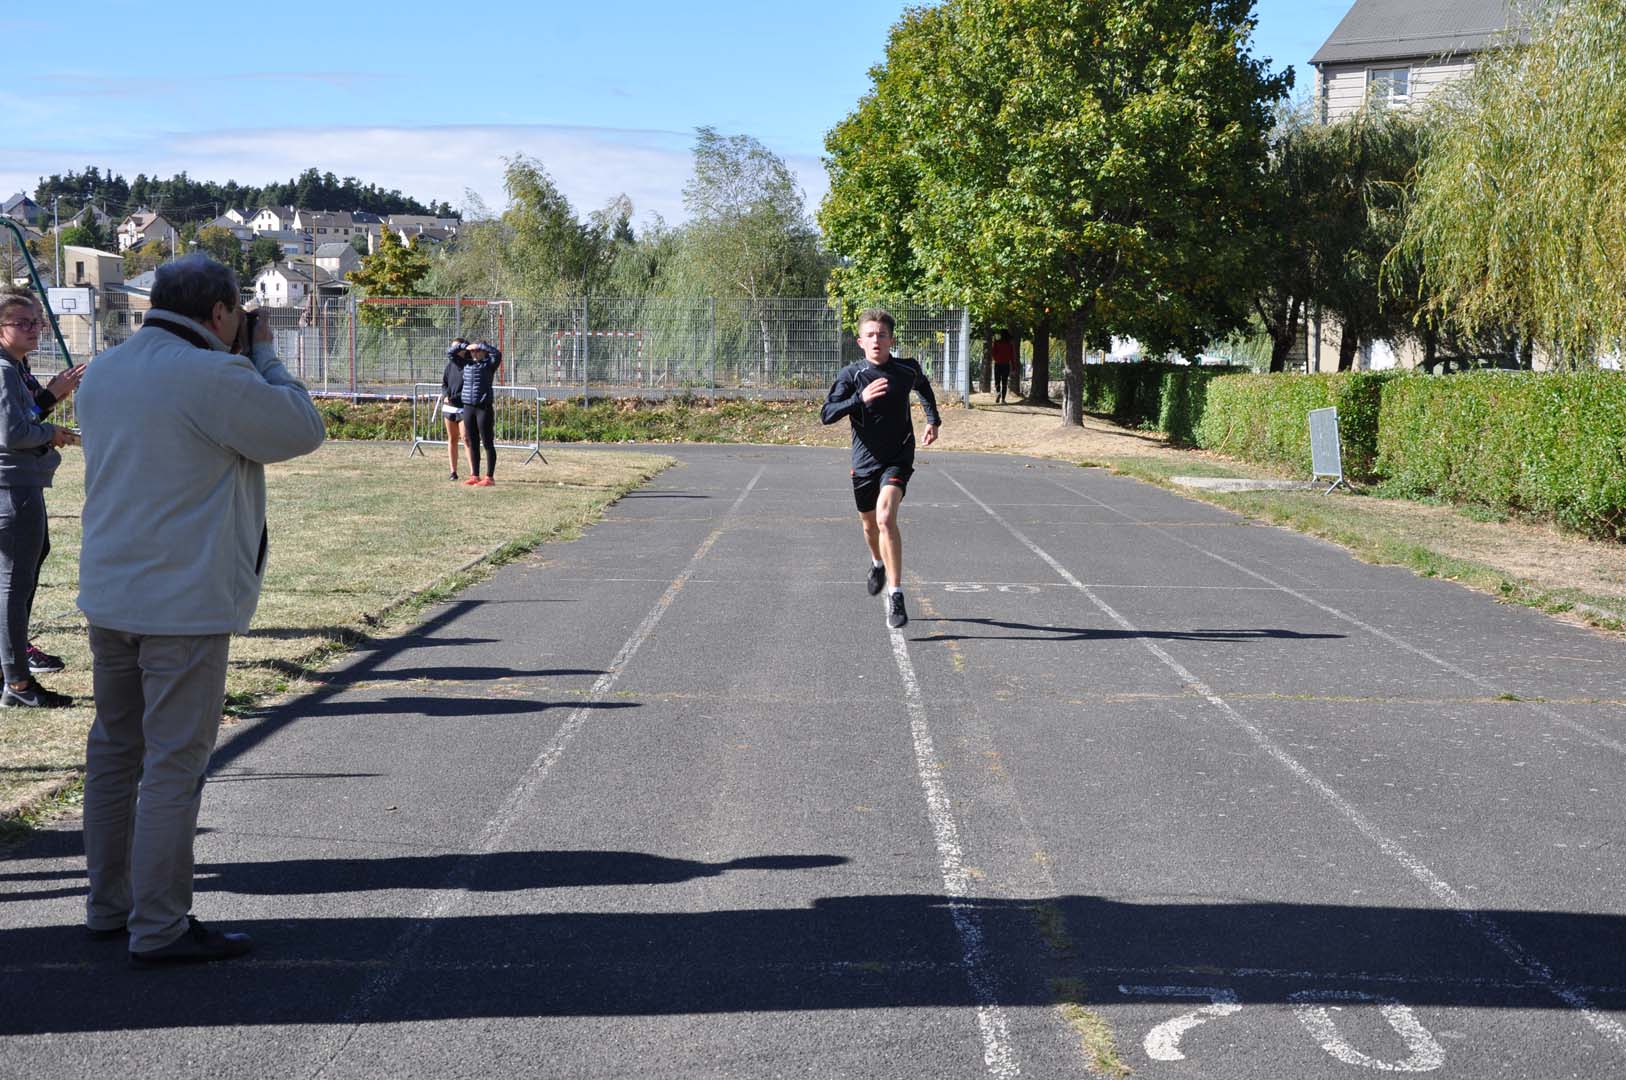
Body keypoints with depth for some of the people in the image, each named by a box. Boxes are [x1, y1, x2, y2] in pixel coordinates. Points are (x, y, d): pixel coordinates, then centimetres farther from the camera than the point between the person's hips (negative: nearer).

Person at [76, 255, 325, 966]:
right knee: (174, 763, -2)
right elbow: (303, 431, -8)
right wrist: (264, 357, 4)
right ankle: (159, 928, 3)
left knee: (115, 750, 17)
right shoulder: (212, 377, -17)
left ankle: (109, 905, 27)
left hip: (107, 597, 8)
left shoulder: (103, 372, 9)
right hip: (185, 605, -8)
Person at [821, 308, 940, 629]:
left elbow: (924, 387, 22)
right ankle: (878, 563, 55)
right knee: (869, 524, 19)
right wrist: (861, 398, -32)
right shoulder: (851, 374, -9)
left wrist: (933, 419, 19)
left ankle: (895, 595, -24)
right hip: (864, 461, 2)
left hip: (898, 459, -2)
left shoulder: (907, 370, -4)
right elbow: (827, 414, -20)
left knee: (886, 518, -24)